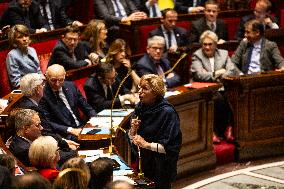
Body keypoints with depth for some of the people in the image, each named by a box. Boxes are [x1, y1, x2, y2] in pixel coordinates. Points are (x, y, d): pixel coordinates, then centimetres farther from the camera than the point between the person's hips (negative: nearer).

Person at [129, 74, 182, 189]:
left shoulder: (168, 112, -18)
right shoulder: (140, 107, 2)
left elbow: (170, 146, -20)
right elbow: (132, 138, 10)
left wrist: (147, 145, -25)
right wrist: (133, 129, -11)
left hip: (161, 167, -6)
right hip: (142, 161, 6)